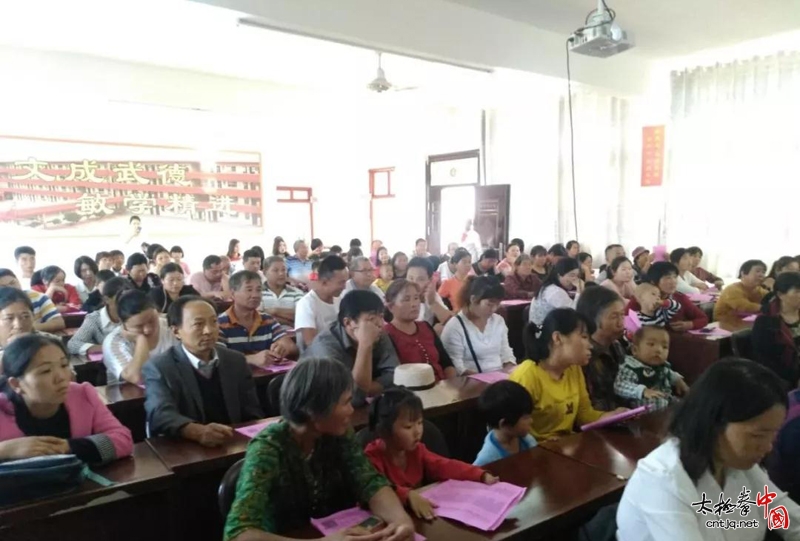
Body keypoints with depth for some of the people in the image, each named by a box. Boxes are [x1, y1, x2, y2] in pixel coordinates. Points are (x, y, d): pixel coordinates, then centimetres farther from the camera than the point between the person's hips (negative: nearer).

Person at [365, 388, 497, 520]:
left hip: (416, 514, 4)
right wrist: (408, 495, -46)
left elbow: (445, 467, -1)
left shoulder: (416, 450, 3)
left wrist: (482, 476, -13)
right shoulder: (373, 456, -16)